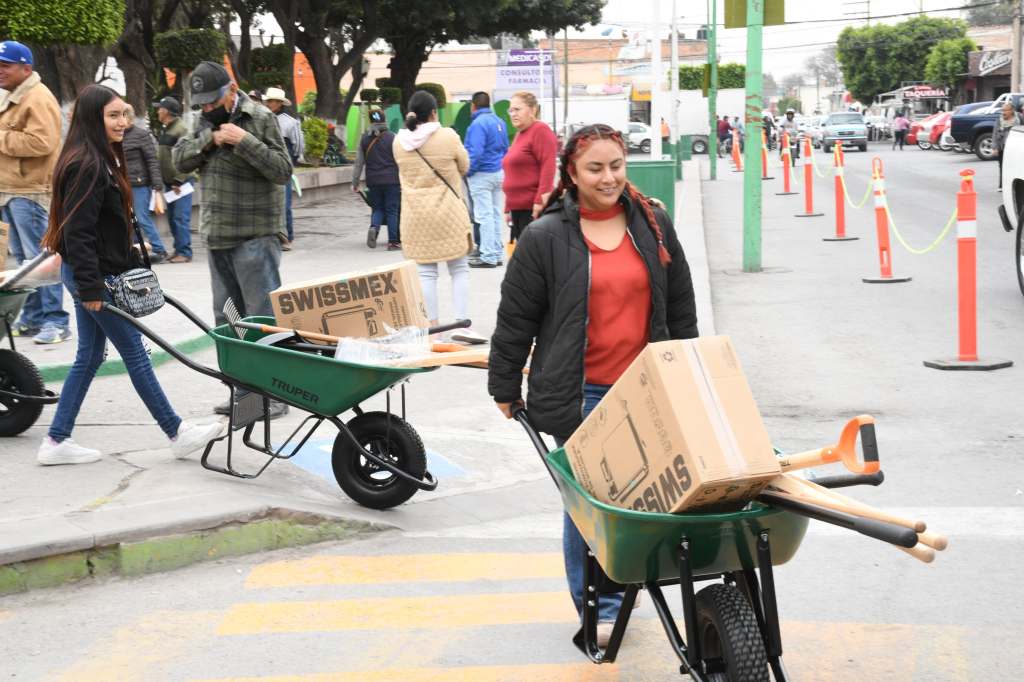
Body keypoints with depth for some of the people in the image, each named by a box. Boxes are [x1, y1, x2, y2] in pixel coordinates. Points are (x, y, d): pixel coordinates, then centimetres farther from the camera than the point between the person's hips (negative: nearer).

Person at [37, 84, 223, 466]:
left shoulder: (103, 159, 12)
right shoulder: (86, 166, -20)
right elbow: (77, 232, -24)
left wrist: (134, 266, 18)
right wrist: (91, 288, -23)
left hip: (93, 274, 10)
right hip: (93, 276, -10)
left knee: (89, 356, 13)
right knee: (134, 352, 0)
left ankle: (57, 442, 16)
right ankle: (177, 434, 10)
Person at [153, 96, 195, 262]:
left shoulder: (180, 129, -14)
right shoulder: (164, 130, 15)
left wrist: (178, 181, -22)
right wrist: (162, 179, 17)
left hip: (181, 181, -9)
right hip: (169, 181, 10)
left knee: (181, 217, -10)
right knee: (172, 217, 12)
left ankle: (184, 252, -8)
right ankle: (178, 249, 19)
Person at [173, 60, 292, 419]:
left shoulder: (259, 118, -8)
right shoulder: (207, 120, 14)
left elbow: (282, 170, -13)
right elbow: (180, 159, 6)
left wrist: (245, 141, -21)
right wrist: (209, 140, -9)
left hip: (254, 236, -8)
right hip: (217, 236, 8)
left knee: (262, 316, -7)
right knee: (226, 317, 13)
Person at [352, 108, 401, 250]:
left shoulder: (365, 139, 4)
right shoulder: (392, 138, -4)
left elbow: (359, 162, 5)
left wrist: (355, 182, 10)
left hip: (373, 180, 3)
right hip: (391, 180, -3)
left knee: (377, 208, 15)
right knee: (392, 210, 3)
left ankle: (374, 227, -14)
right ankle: (393, 242, 3)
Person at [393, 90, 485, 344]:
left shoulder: (399, 141, -1)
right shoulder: (448, 136, -11)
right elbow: (464, 166, 2)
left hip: (415, 215, 3)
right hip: (448, 213, -3)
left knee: (426, 272, 8)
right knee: (459, 269, 7)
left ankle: (432, 327, 8)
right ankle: (462, 325, 2)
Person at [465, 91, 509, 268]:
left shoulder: (478, 124, -16)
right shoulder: (499, 122, 10)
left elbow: (475, 153, -22)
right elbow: (505, 149, 17)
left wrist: (467, 172, -11)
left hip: (482, 174, -8)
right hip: (499, 173, 8)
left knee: (484, 216, -5)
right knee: (496, 214, 13)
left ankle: (489, 257, -4)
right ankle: (497, 253, 18)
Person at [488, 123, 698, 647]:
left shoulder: (653, 225, 7)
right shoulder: (546, 238, -4)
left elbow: (680, 306, 16)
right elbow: (515, 319, 1)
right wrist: (505, 388, 4)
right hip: (579, 394, -3)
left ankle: (620, 586, 31)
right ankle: (598, 607, 13)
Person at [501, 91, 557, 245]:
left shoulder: (540, 130, -8)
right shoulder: (519, 134, 18)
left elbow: (548, 168, -17)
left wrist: (541, 200, -23)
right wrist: (508, 208, 20)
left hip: (534, 209, -9)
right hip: (518, 207, 9)